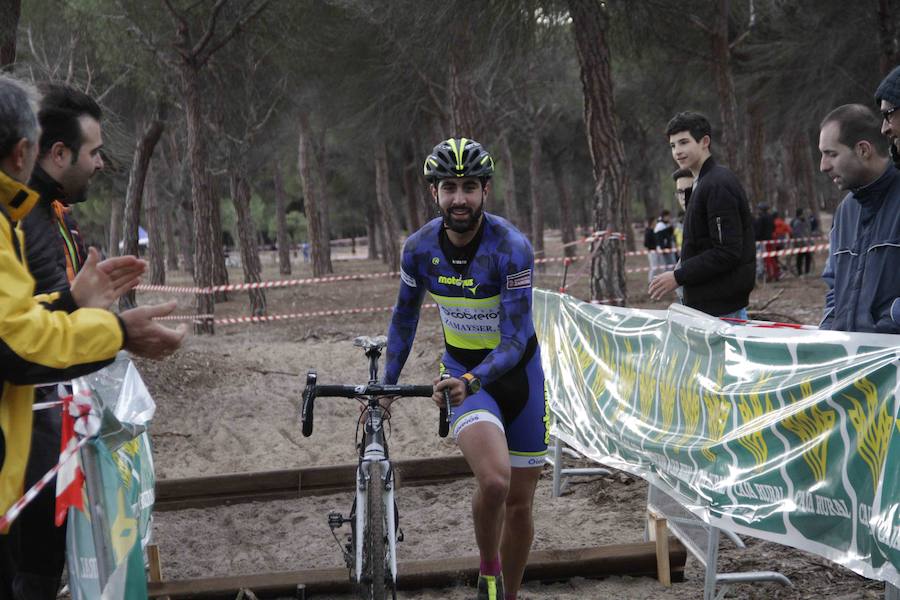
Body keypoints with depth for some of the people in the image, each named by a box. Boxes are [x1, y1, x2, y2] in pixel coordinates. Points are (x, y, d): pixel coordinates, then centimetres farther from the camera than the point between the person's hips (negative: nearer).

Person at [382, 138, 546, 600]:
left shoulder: (511, 247, -24)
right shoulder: (419, 247, -12)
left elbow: (515, 340, -27)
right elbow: (405, 315, 6)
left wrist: (471, 381, -43)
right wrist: (385, 386, 3)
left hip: (516, 371, 0)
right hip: (462, 372, 1)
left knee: (519, 503, 6)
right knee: (495, 480, -27)